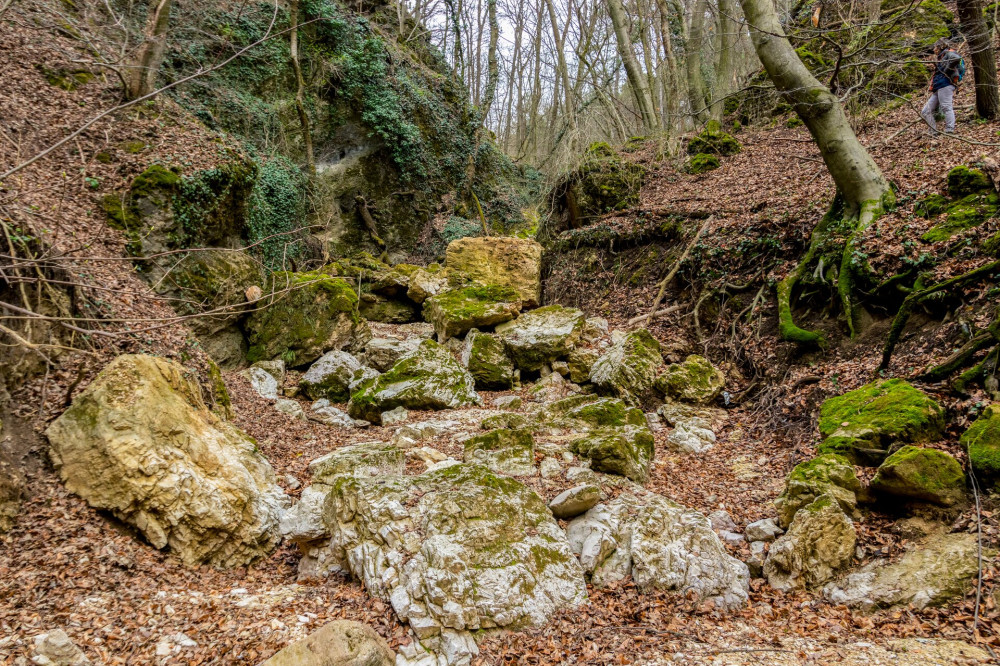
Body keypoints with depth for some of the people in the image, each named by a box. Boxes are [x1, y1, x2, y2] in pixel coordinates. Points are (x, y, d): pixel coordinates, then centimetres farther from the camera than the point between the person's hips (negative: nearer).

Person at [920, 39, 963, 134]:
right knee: (925, 112, 4)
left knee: (946, 107, -17)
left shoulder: (948, 53, 4)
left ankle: (949, 131, -22)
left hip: (945, 84, -10)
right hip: (938, 89, 10)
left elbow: (957, 58, -19)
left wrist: (947, 71, -13)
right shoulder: (940, 58, 32)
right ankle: (934, 132, -2)